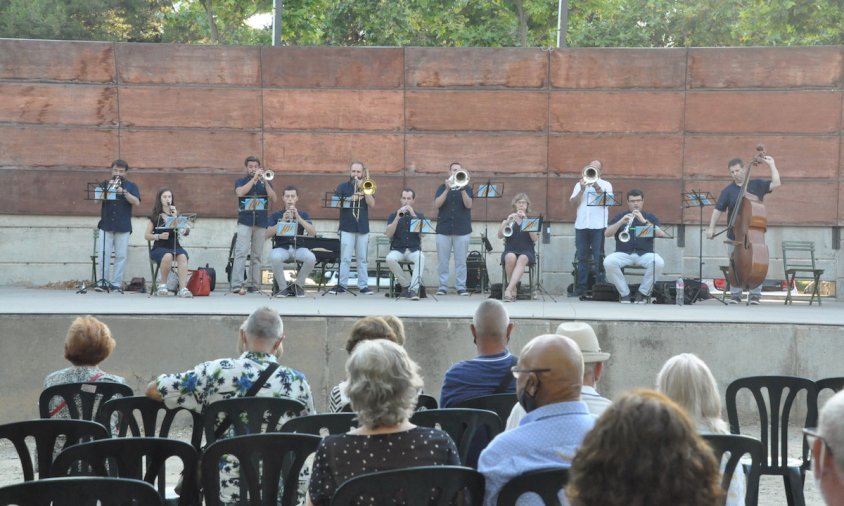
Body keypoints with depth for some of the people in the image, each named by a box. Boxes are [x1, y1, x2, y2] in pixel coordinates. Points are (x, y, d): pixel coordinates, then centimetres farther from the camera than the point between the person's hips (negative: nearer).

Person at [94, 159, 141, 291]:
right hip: (105, 225, 1)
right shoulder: (104, 184, 13)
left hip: (123, 227, -1)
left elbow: (136, 202, -6)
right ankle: (102, 282, 1)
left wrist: (123, 192, -17)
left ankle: (116, 283, 1)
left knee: (121, 256, -2)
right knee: (102, 255, -4)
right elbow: (97, 200, -1)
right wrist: (108, 189, -14)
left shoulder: (131, 186, 9)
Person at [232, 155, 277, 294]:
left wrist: (265, 181, -8)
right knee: (241, 253, -14)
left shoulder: (265, 183, 15)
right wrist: (254, 178, -11)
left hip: (261, 222, 3)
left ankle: (253, 284, 6)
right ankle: (237, 284, -20)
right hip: (245, 221, -3)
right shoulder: (240, 182, 10)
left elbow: (273, 199, 1)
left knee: (257, 256, 3)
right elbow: (240, 192, -13)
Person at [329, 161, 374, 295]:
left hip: (363, 228, 2)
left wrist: (363, 189, -9)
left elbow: (372, 205, -1)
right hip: (347, 227, -2)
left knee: (362, 259, 3)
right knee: (345, 259, -6)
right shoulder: (342, 187, 8)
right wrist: (351, 198, -17)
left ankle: (363, 285, 5)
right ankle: (342, 285, -5)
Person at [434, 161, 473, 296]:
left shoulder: (467, 188, 8)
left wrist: (462, 189, -17)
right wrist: (447, 189, -14)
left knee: (461, 260, -1)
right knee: (442, 260, 0)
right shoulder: (442, 187, 10)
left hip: (462, 229, -1)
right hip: (444, 229, 1)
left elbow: (468, 205, -7)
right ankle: (442, 286, 4)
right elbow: (437, 204, -5)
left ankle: (461, 286, 3)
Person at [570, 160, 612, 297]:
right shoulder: (579, 184, 18)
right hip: (581, 225, 3)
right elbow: (573, 201, 6)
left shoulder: (605, 185, 11)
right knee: (582, 257, 2)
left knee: (598, 257, -6)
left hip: (598, 225, -3)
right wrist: (582, 190, -7)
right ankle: (581, 287, 4)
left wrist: (596, 187, -13)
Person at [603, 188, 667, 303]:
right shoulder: (619, 217, 15)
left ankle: (642, 293, -12)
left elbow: (661, 234, -5)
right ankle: (624, 293, -13)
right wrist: (621, 222, -15)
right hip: (623, 254, 0)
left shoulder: (650, 218, 13)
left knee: (658, 263, -33)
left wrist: (644, 221, -16)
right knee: (608, 262, -31)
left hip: (645, 254, 0)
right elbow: (607, 234, 0)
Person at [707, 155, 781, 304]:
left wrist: (772, 165, -2)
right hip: (735, 236, 0)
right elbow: (718, 210, 1)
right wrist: (711, 227, -7)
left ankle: (755, 294, 7)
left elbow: (776, 183, -2)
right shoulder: (728, 190, 3)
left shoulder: (757, 185, 5)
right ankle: (735, 294, 12)